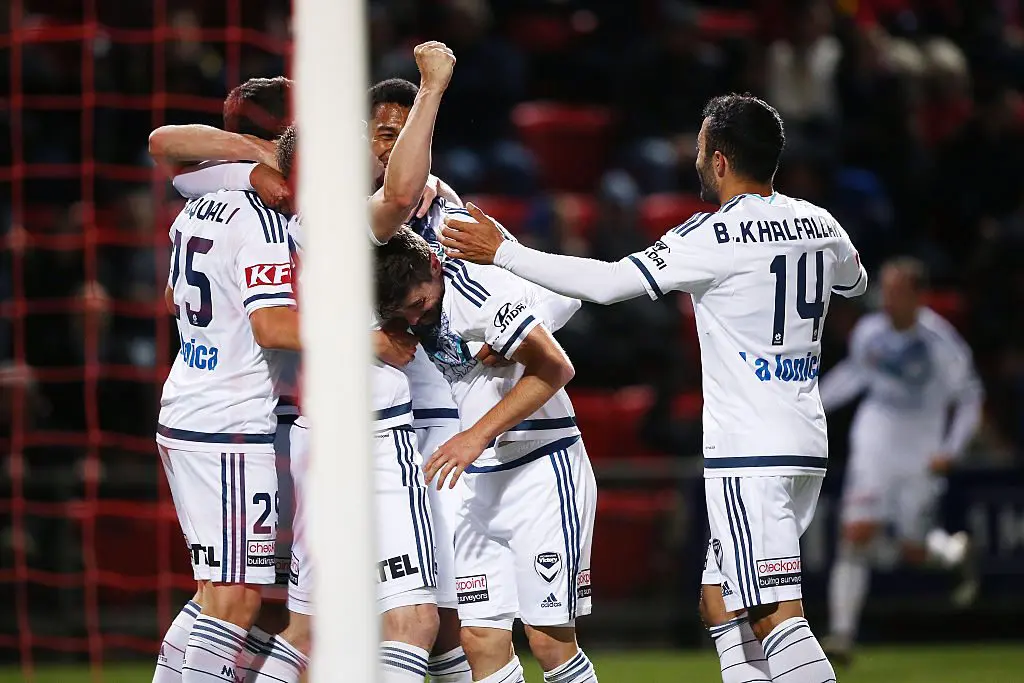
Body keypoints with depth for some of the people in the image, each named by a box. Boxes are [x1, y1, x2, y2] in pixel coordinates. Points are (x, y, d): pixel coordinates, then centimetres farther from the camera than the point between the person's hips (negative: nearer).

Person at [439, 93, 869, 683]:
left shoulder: (718, 236, -13)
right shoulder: (819, 225, 9)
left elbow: (609, 283, -14)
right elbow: (856, 280, 32)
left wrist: (502, 251, -7)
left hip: (750, 456, -8)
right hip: (807, 443, 8)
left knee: (777, 616, -12)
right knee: (720, 603, 16)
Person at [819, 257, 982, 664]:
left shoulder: (941, 343, -16)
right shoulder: (869, 332, -5)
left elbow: (970, 400, -7)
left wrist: (951, 452, -17)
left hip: (922, 456, -2)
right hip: (875, 444, 2)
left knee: (913, 551, 7)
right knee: (857, 533, -14)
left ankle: (956, 552, 44)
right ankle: (842, 633, -11)